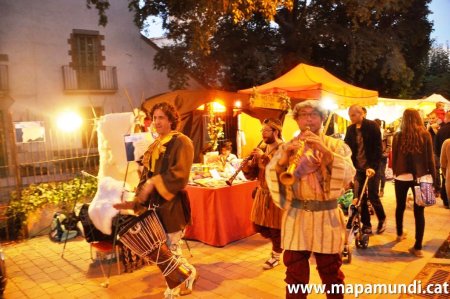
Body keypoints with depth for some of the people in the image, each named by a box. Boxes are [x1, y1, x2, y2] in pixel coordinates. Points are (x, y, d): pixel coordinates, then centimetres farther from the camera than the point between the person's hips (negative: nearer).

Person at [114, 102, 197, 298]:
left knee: (170, 250, 2)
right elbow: (146, 175, 13)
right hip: (155, 204, 8)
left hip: (172, 204, -8)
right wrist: (137, 201, 3)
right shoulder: (154, 146, 15)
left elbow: (180, 175, -20)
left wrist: (154, 183, -23)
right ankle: (189, 274, 37)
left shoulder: (181, 142, -9)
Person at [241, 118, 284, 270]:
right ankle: (278, 245, 39)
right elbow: (252, 175, 7)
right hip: (262, 193, 7)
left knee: (276, 228, 4)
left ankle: (275, 257, 27)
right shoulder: (261, 150, 8)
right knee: (259, 226, 13)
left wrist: (264, 157, -28)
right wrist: (246, 167, -15)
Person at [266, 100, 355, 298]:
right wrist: (284, 159, -24)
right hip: (295, 217, 1)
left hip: (327, 216, -1)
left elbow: (348, 175, -14)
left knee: (331, 273, 14)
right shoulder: (287, 147, 6)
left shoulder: (336, 145, 2)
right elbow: (270, 176, -6)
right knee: (295, 274, 10)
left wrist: (325, 150, -24)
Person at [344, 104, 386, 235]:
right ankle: (366, 224, 18)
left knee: (372, 196, -1)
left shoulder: (372, 126, -8)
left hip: (370, 167, -4)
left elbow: (378, 148, -12)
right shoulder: (350, 129, 5)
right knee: (360, 197, 5)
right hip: (358, 168, 4)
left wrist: (373, 166, -20)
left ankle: (382, 219, 24)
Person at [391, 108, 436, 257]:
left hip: (401, 177, 1)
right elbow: (430, 158, -2)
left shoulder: (398, 136, -4)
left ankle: (400, 234, 41)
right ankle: (418, 247, 2)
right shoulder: (425, 135, -4)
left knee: (400, 206, 21)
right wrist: (433, 177, 6)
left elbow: (394, 158, 2)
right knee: (419, 211, 2)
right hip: (420, 177, -1)